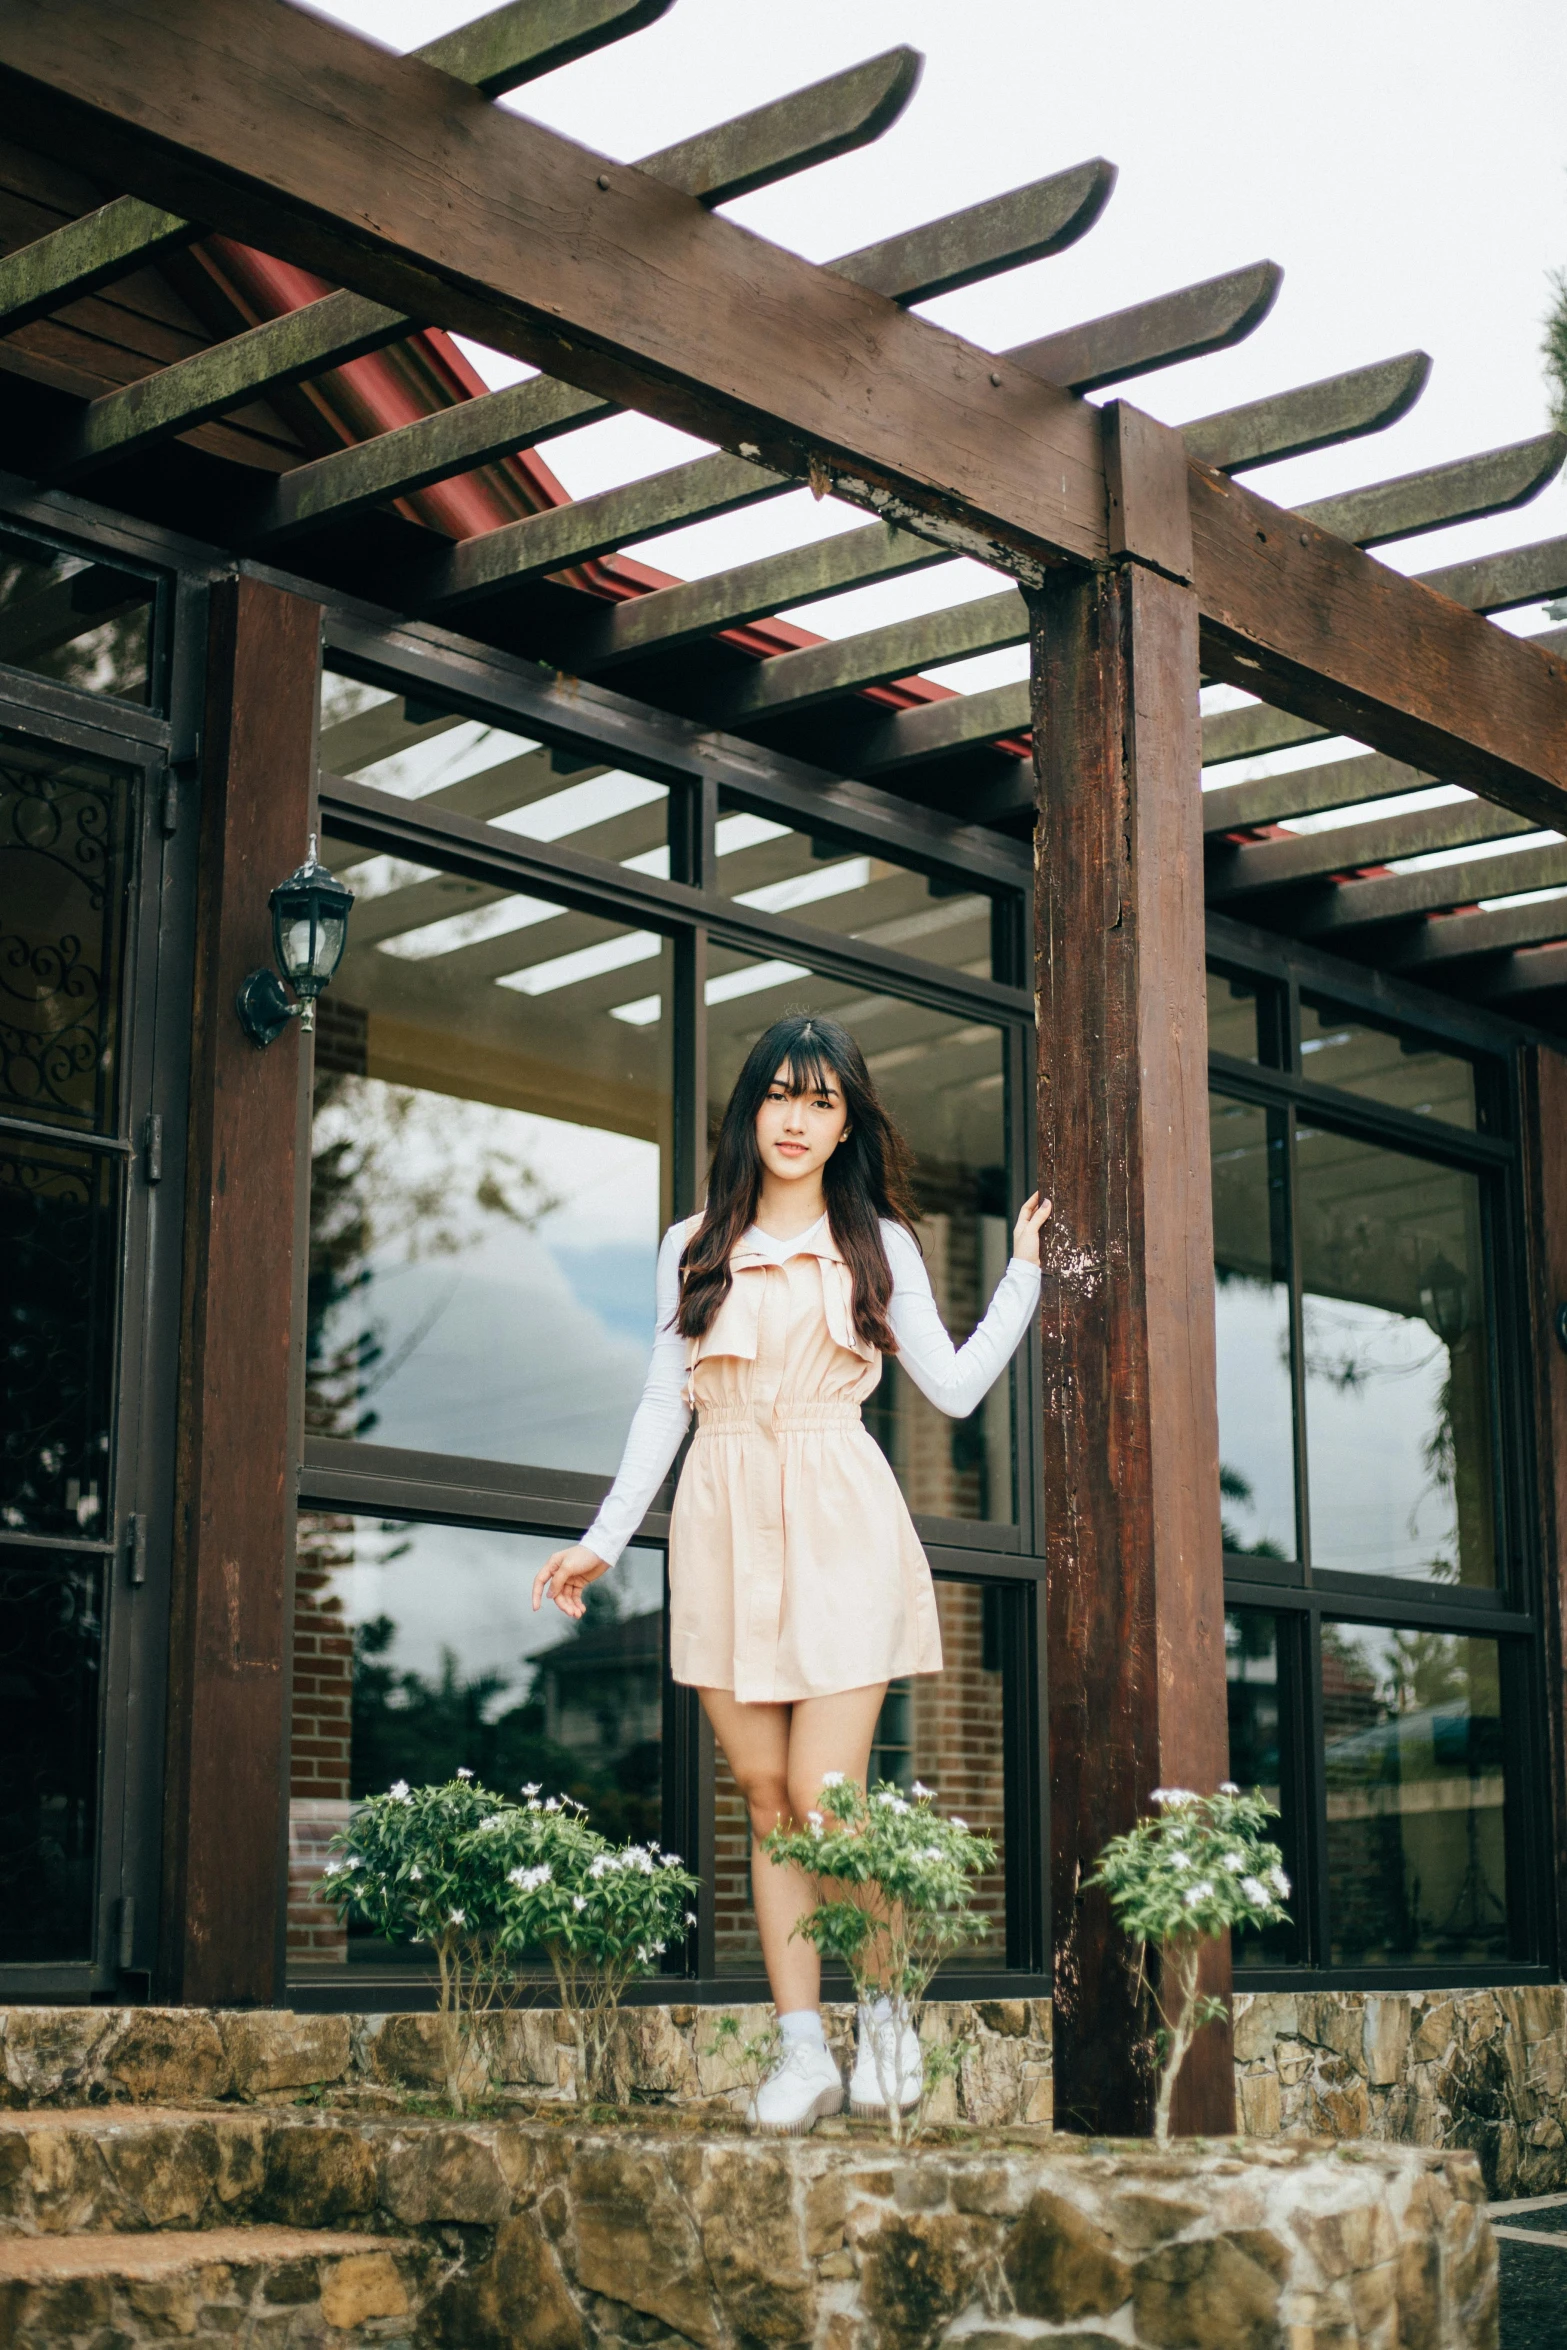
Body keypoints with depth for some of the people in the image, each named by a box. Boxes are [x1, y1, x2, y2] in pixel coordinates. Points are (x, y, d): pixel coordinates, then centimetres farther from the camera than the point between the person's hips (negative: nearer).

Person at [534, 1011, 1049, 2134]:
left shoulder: (879, 1243, 9)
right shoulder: (693, 1249, 13)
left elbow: (955, 1386, 7)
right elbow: (664, 1404, 13)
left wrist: (1025, 1273, 8)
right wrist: (603, 1540, 10)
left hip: (838, 1525, -2)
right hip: (726, 1529, 2)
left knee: (823, 1798, -10)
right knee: (766, 1798, 2)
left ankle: (888, 2008, 12)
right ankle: (802, 2049, 7)